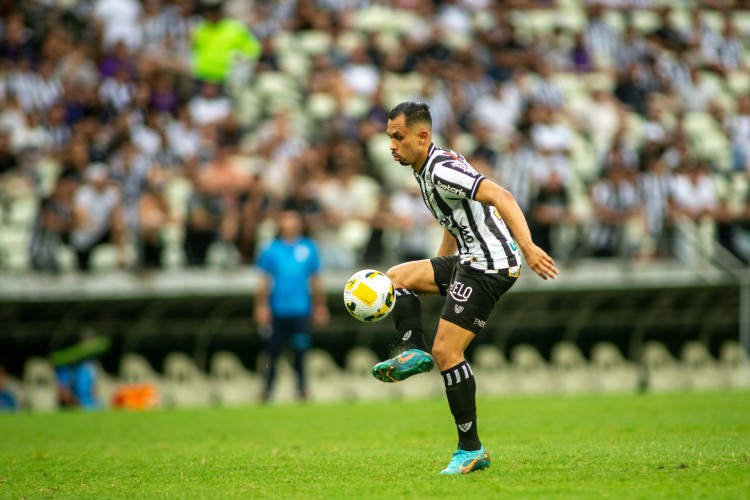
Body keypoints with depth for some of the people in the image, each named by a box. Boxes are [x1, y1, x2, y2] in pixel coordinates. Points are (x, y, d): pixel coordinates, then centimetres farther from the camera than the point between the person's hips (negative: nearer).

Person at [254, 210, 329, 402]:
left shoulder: (309, 248, 5)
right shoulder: (271, 249, 3)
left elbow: (316, 280, 12)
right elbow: (264, 280, 7)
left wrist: (320, 307, 11)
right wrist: (261, 306, 1)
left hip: (301, 309, 0)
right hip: (277, 311, 0)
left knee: (300, 350, -6)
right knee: (274, 351, 0)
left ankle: (301, 387, -1)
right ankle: (268, 388, 8)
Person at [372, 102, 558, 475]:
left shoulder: (442, 170, -18)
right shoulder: (425, 171, 14)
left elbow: (500, 197, -29)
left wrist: (528, 247, -40)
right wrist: (435, 279, 32)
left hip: (489, 267, -10)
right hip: (469, 260, 10)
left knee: (446, 352, -11)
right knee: (396, 277, 15)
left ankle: (471, 450, -5)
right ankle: (415, 352, 5)